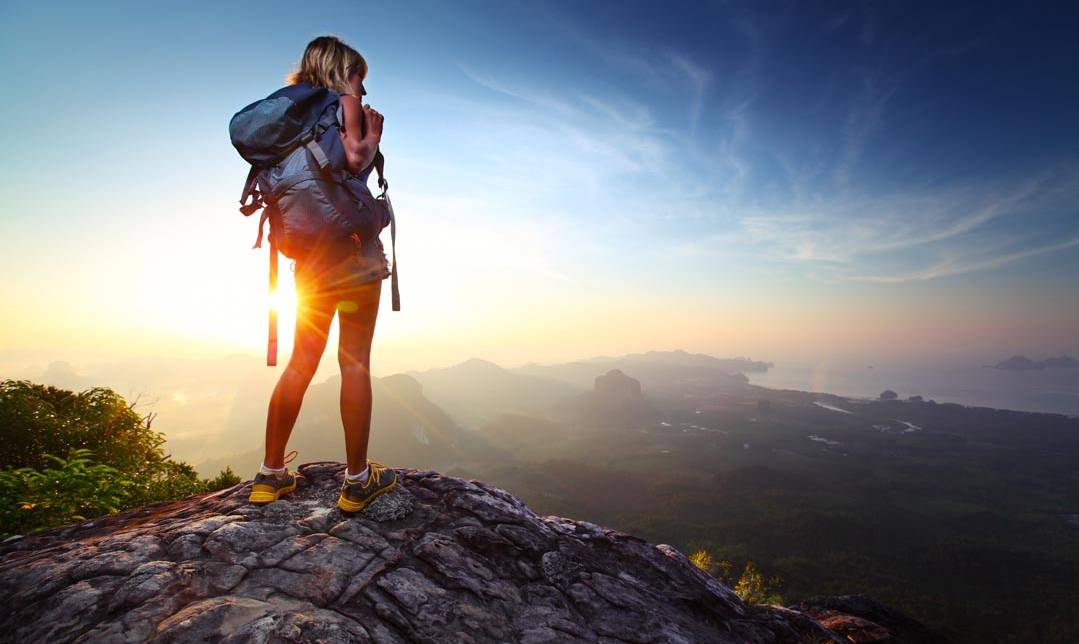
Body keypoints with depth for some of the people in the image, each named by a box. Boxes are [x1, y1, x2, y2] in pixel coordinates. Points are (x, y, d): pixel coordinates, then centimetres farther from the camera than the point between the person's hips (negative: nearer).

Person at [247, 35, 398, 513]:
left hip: (310, 254, 7)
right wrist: (373, 136, 4)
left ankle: (271, 474, 16)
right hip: (353, 246, -7)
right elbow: (355, 159, -17)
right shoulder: (343, 102, 1)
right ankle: (357, 481, 2)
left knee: (301, 362, 10)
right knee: (355, 363, -5)